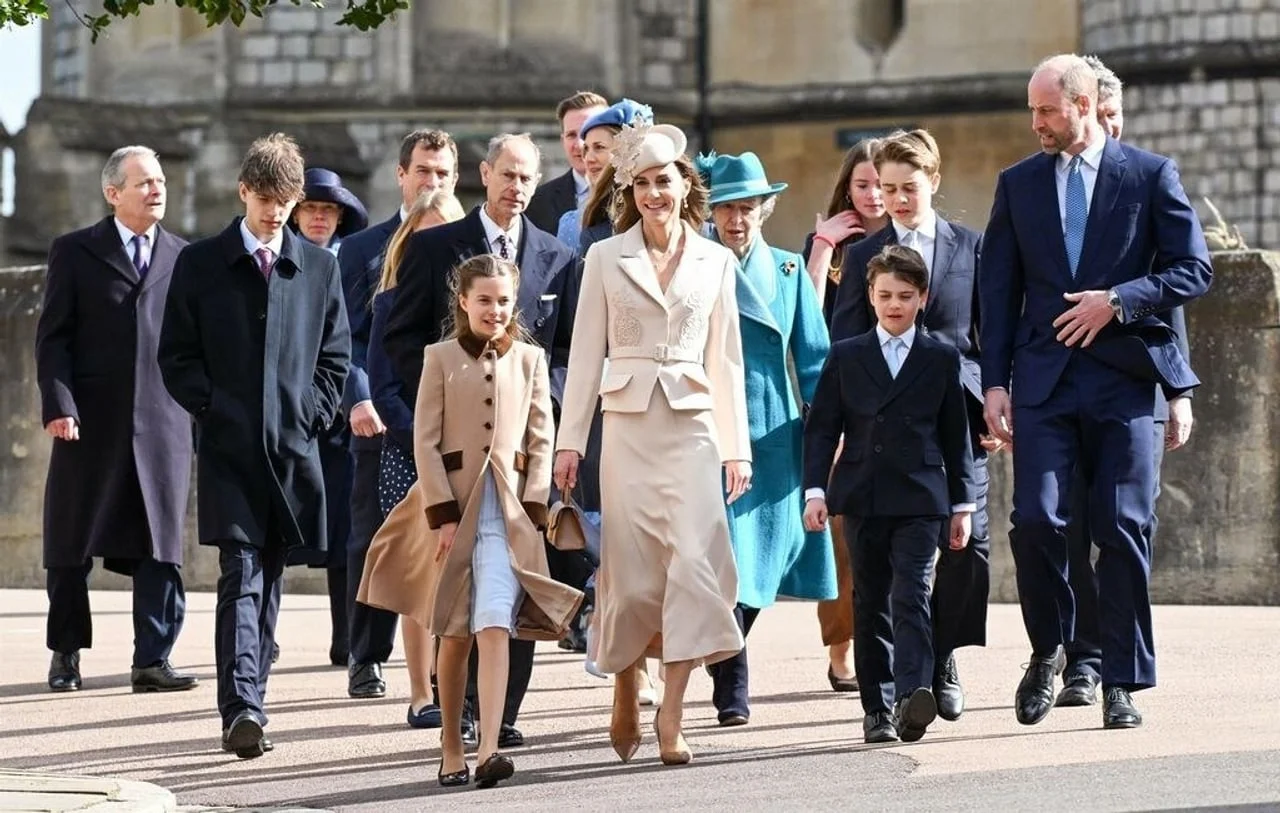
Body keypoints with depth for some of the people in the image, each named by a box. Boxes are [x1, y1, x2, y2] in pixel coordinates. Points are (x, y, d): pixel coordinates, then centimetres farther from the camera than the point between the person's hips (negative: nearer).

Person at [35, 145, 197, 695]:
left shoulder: (184, 258, 12)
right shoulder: (74, 253, 6)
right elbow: (52, 337, 1)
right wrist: (58, 405, -11)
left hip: (164, 423, 1)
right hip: (90, 422, -1)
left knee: (160, 546, -4)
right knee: (71, 546, 6)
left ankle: (153, 660, -3)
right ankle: (66, 653, 19)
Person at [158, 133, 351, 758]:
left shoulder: (319, 267, 10)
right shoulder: (200, 264, 4)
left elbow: (335, 356, 13)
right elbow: (175, 356, 4)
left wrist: (312, 414, 0)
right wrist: (212, 409, -7)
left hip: (293, 447, 3)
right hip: (228, 447, -3)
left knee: (268, 581, 9)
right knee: (240, 576, -14)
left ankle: (249, 702, 17)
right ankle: (241, 710, -22)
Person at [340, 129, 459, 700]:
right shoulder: (363, 249, 8)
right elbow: (350, 337, 3)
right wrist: (359, 399, -11)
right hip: (385, 420, 0)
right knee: (373, 543, 3)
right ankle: (367, 661, 11)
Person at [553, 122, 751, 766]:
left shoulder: (716, 262, 9)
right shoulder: (606, 258, 6)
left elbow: (725, 358, 11)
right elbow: (586, 353, 5)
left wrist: (736, 446, 7)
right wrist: (570, 441, 0)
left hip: (692, 428, 1)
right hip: (628, 427, 0)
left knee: (695, 561, -14)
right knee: (632, 574, -1)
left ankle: (671, 717, -13)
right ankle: (625, 694, 21)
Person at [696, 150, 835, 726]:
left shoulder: (788, 270, 9)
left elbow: (813, 355, 11)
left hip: (774, 434, 3)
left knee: (761, 557, 7)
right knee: (725, 560, -12)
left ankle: (726, 666, 25)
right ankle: (731, 690, -10)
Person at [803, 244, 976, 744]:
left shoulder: (942, 359, 7)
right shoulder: (845, 357, 9)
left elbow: (956, 436, 10)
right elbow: (821, 428, 7)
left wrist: (962, 504, 9)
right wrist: (815, 490, -4)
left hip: (920, 500, -2)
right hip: (862, 498, 2)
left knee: (911, 597, -15)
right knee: (870, 605, 5)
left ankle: (913, 696, -26)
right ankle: (877, 708, 9)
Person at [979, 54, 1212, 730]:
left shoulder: (1150, 175, 4)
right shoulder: (1017, 184, 12)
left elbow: (1193, 269, 1)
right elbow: (998, 289, 11)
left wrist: (1117, 300, -12)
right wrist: (995, 382, 4)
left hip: (1124, 375, -2)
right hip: (1044, 378, 2)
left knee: (1124, 530, -2)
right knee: (1036, 519, -11)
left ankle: (1122, 682, 5)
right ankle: (1047, 649, 11)